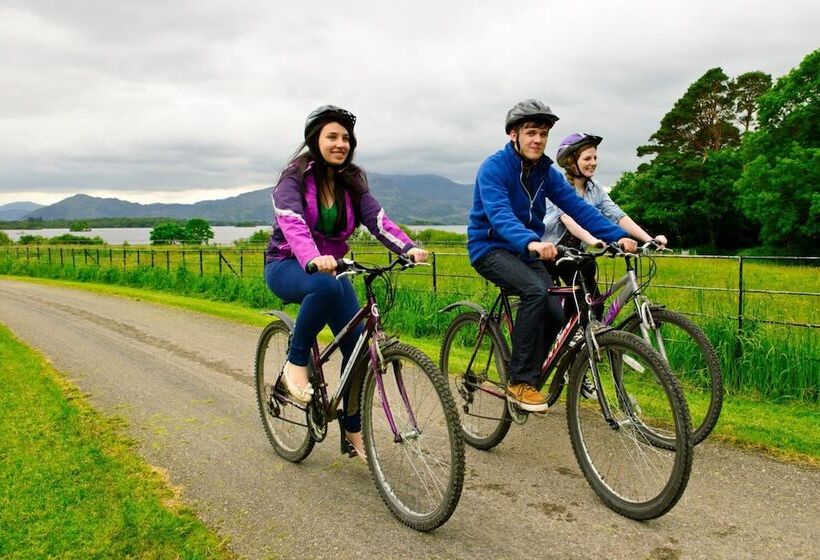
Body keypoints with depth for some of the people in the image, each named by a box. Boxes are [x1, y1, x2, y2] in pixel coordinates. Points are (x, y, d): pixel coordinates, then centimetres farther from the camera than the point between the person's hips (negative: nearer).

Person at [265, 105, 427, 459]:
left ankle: (353, 432, 7)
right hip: (288, 266, -5)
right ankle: (296, 364, -20)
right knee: (327, 286, -40)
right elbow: (292, 224, -32)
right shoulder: (294, 178, -13)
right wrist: (313, 259, -53)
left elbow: (377, 219, -15)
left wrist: (408, 248, -34)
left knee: (357, 344, -9)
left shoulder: (351, 182, 1)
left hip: (330, 267, 5)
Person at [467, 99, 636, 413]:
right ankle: (521, 381, -21)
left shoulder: (546, 172, 3)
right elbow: (499, 214, -33)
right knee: (535, 291, -32)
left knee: (557, 312, -13)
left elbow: (577, 207, -6)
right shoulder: (494, 168, -17)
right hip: (490, 249, -6)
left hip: (525, 251, 6)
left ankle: (526, 376, 11)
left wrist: (618, 236, -19)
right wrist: (531, 242, -52)